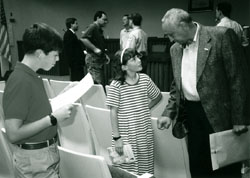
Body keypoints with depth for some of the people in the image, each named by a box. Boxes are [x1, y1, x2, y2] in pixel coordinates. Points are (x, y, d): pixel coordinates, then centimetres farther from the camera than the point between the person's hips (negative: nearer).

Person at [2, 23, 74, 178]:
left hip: (48, 152, 9)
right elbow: (13, 133, -24)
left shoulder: (33, 76, 5)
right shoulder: (20, 81, -22)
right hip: (33, 158, -9)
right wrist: (53, 118, -22)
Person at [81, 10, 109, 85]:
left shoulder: (99, 30, 19)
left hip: (99, 59, 10)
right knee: (98, 83, -11)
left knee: (101, 83, 12)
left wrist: (104, 55, 14)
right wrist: (95, 49, -23)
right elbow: (83, 38, -25)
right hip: (93, 59, -10)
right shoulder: (92, 27, -10)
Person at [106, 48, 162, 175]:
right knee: (128, 169, 7)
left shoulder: (145, 79, -2)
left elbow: (158, 97, 15)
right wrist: (116, 137, -11)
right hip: (126, 135, -3)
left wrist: (146, 108, 5)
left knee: (145, 167, 12)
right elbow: (113, 113, -10)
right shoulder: (116, 85, -12)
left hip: (145, 133, 3)